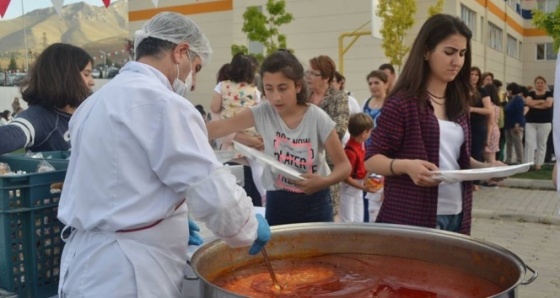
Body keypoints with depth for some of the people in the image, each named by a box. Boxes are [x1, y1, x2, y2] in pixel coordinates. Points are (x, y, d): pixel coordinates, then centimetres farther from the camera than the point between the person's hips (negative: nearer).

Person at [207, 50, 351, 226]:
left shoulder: (318, 119, -14)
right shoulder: (261, 113, -10)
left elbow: (344, 165, -10)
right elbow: (218, 128, -18)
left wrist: (323, 182, -29)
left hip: (314, 203, -1)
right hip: (277, 203, 1)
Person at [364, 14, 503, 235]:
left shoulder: (458, 103, 10)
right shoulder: (402, 102, -10)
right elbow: (371, 159, -10)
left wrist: (485, 167, 0)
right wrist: (406, 165, -28)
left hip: (456, 216, 7)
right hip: (411, 218, -6)